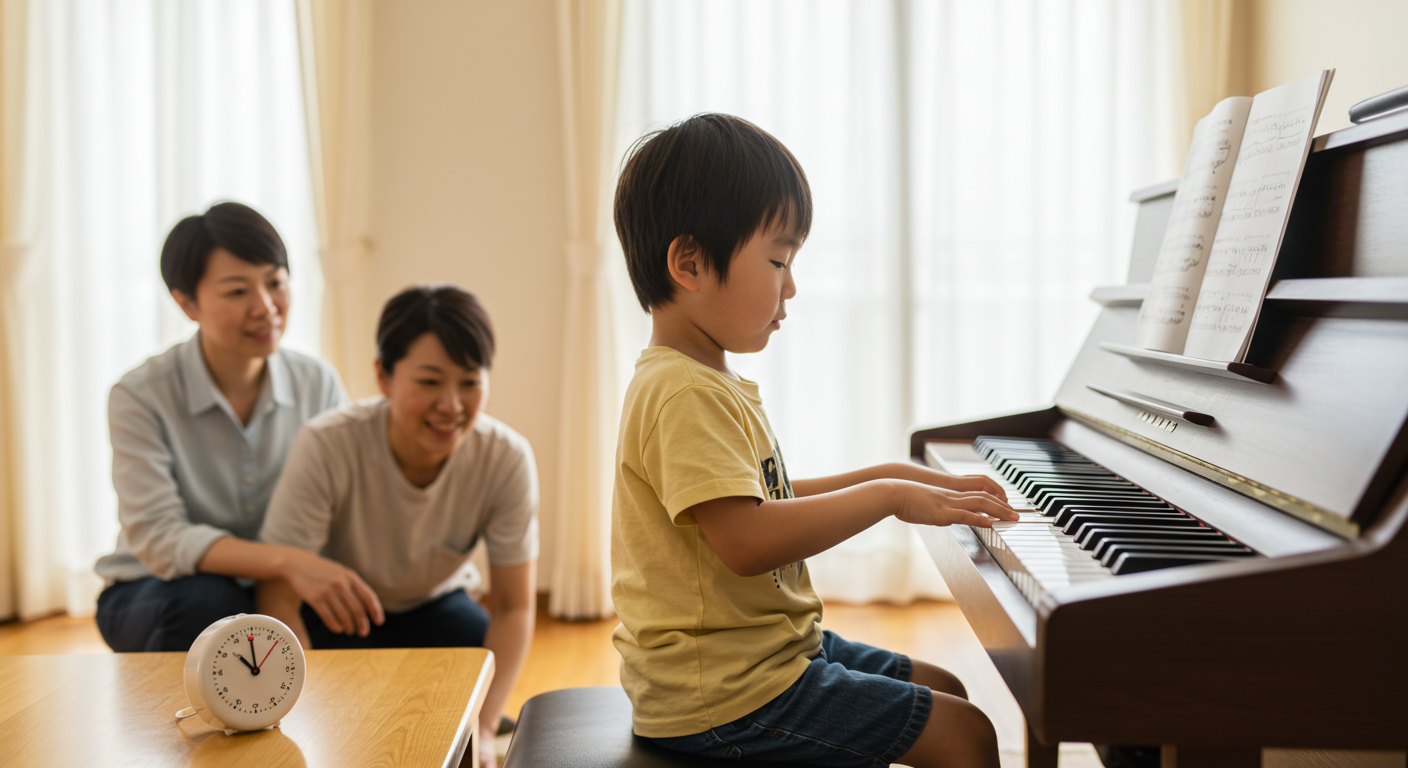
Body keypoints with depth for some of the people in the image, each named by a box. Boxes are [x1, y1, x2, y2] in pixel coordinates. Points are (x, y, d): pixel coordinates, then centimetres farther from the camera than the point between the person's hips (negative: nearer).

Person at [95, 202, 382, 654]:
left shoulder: (319, 385, -4)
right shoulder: (139, 398, -15)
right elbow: (158, 539, -26)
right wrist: (286, 561, -41)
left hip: (275, 599, 4)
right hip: (149, 599, -3)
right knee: (208, 598, -37)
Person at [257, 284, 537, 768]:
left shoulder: (507, 459, -25)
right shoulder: (327, 447, -31)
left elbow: (514, 607, -17)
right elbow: (277, 600, -27)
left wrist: (483, 729, -28)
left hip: (433, 607, 2)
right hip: (333, 613, -2)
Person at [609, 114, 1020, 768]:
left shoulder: (712, 382, 13)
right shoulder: (683, 394, -22)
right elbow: (747, 540, -32)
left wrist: (891, 476, 15)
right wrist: (890, 496, -22)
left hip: (767, 649, 11)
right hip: (724, 697, -11)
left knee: (943, 689, 20)